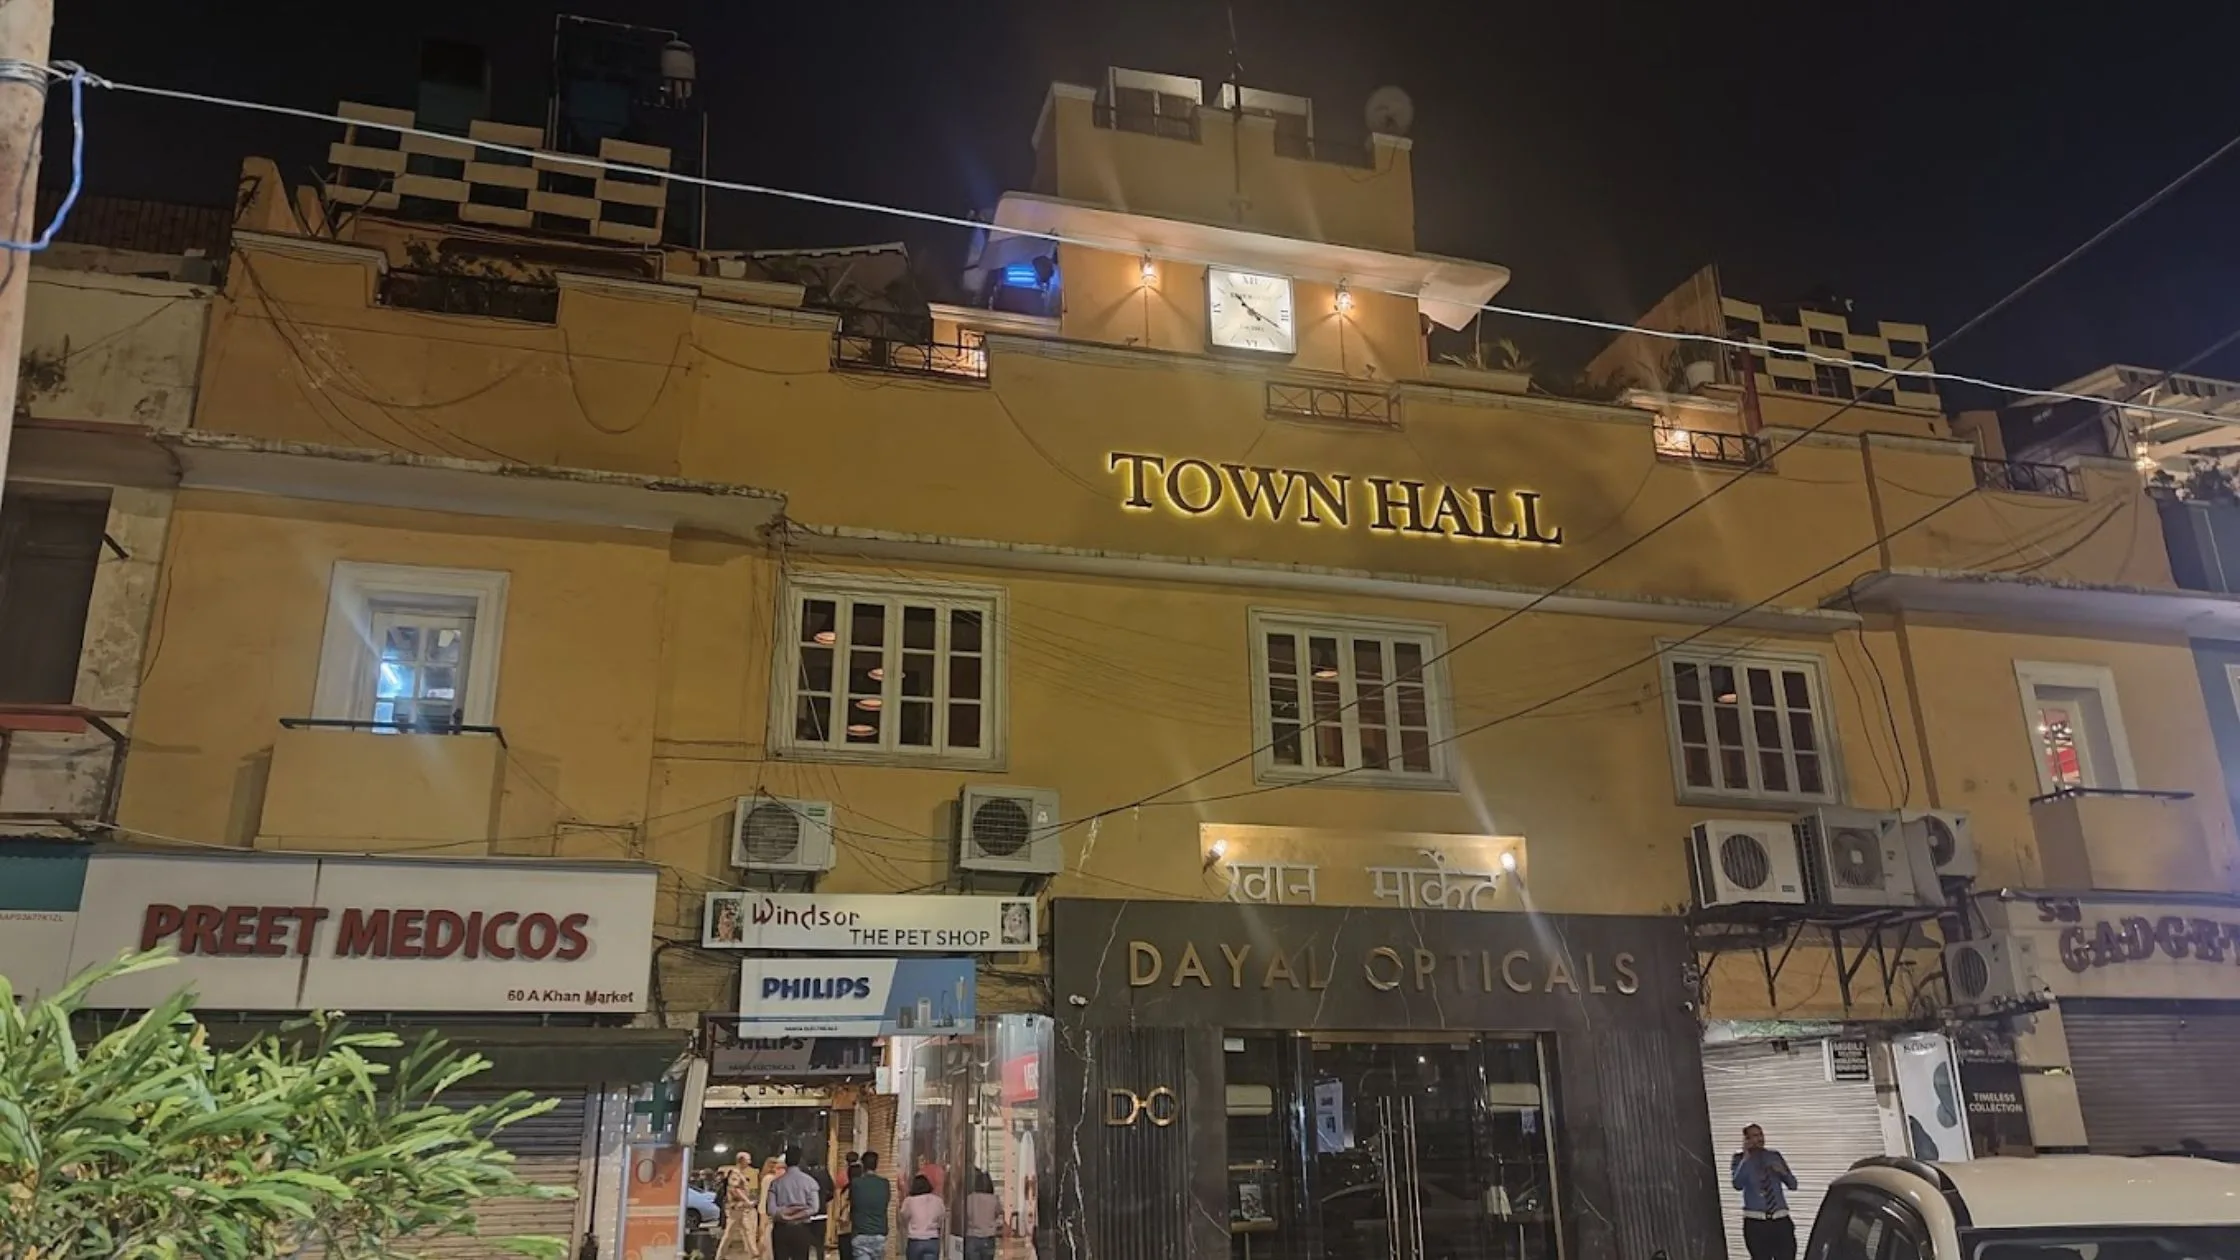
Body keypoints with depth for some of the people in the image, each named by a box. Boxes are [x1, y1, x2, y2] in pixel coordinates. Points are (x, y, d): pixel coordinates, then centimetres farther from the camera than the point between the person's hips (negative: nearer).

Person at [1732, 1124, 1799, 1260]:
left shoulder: (1774, 1156, 9)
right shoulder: (1741, 1159, 0)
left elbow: (1793, 1185, 13)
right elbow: (1738, 1184, -17)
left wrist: (1783, 1172, -8)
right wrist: (1746, 1158, -18)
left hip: (1781, 1220, 3)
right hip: (1755, 1222, -2)